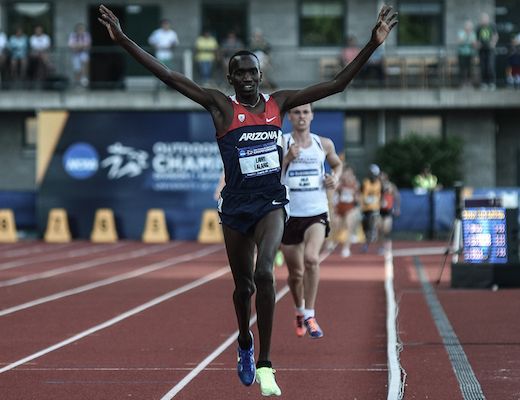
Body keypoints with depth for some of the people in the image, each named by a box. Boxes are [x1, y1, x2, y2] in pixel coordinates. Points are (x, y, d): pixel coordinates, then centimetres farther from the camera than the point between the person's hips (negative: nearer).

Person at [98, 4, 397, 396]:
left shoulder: (279, 103, 2)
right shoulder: (221, 106, -5)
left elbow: (336, 84, 2)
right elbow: (169, 77, -11)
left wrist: (373, 44, -4)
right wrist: (124, 40, -18)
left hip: (272, 204, 0)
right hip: (236, 207, 0)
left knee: (264, 272, -23)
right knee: (244, 285, 13)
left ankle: (265, 364, -18)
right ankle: (245, 343, 45)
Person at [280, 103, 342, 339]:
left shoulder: (324, 144, 6)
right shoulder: (281, 143, -2)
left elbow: (337, 163, 26)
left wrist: (335, 177, 5)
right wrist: (286, 158, -24)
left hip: (317, 214, 0)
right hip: (290, 215, 0)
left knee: (311, 258, -27)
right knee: (295, 274, 9)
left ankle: (309, 315, -15)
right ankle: (299, 311, 39)